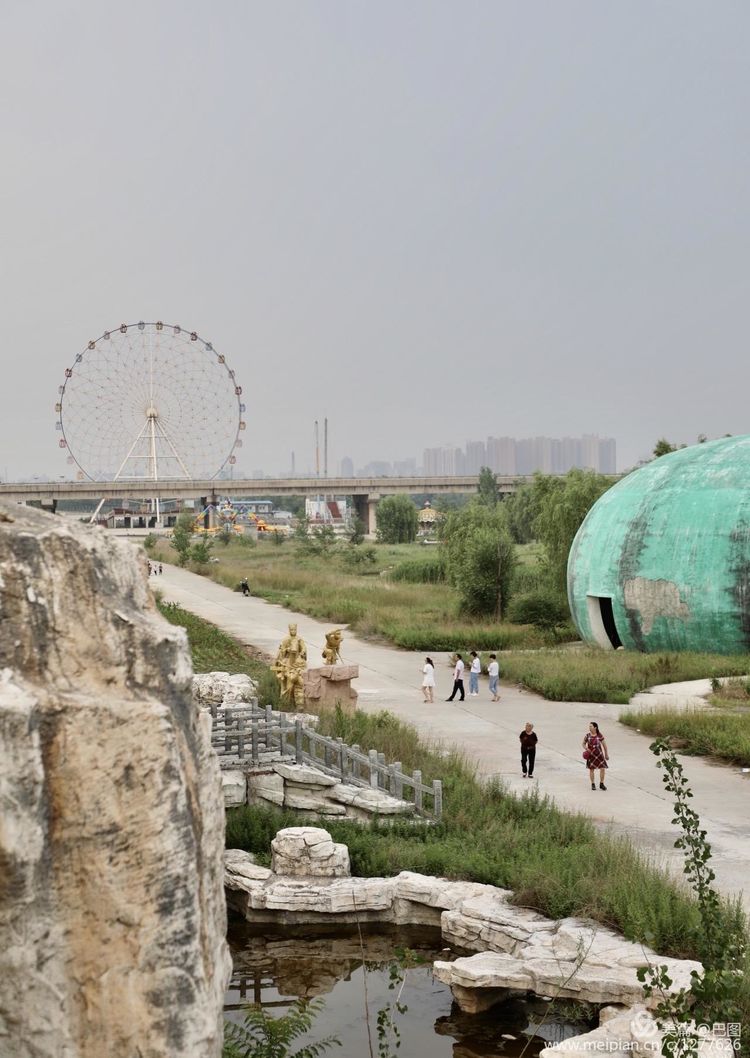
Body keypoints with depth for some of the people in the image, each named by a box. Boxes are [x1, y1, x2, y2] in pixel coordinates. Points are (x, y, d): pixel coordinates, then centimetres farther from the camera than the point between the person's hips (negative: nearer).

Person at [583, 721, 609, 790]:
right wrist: (586, 749, -15)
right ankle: (593, 785, 18)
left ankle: (601, 784, 10)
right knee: (591, 769, 5)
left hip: (599, 753, -1)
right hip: (591, 754, 1)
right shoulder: (587, 735, -6)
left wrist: (606, 754, 5)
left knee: (602, 768, -5)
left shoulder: (600, 735, -9)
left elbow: (604, 745, 0)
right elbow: (583, 743, 6)